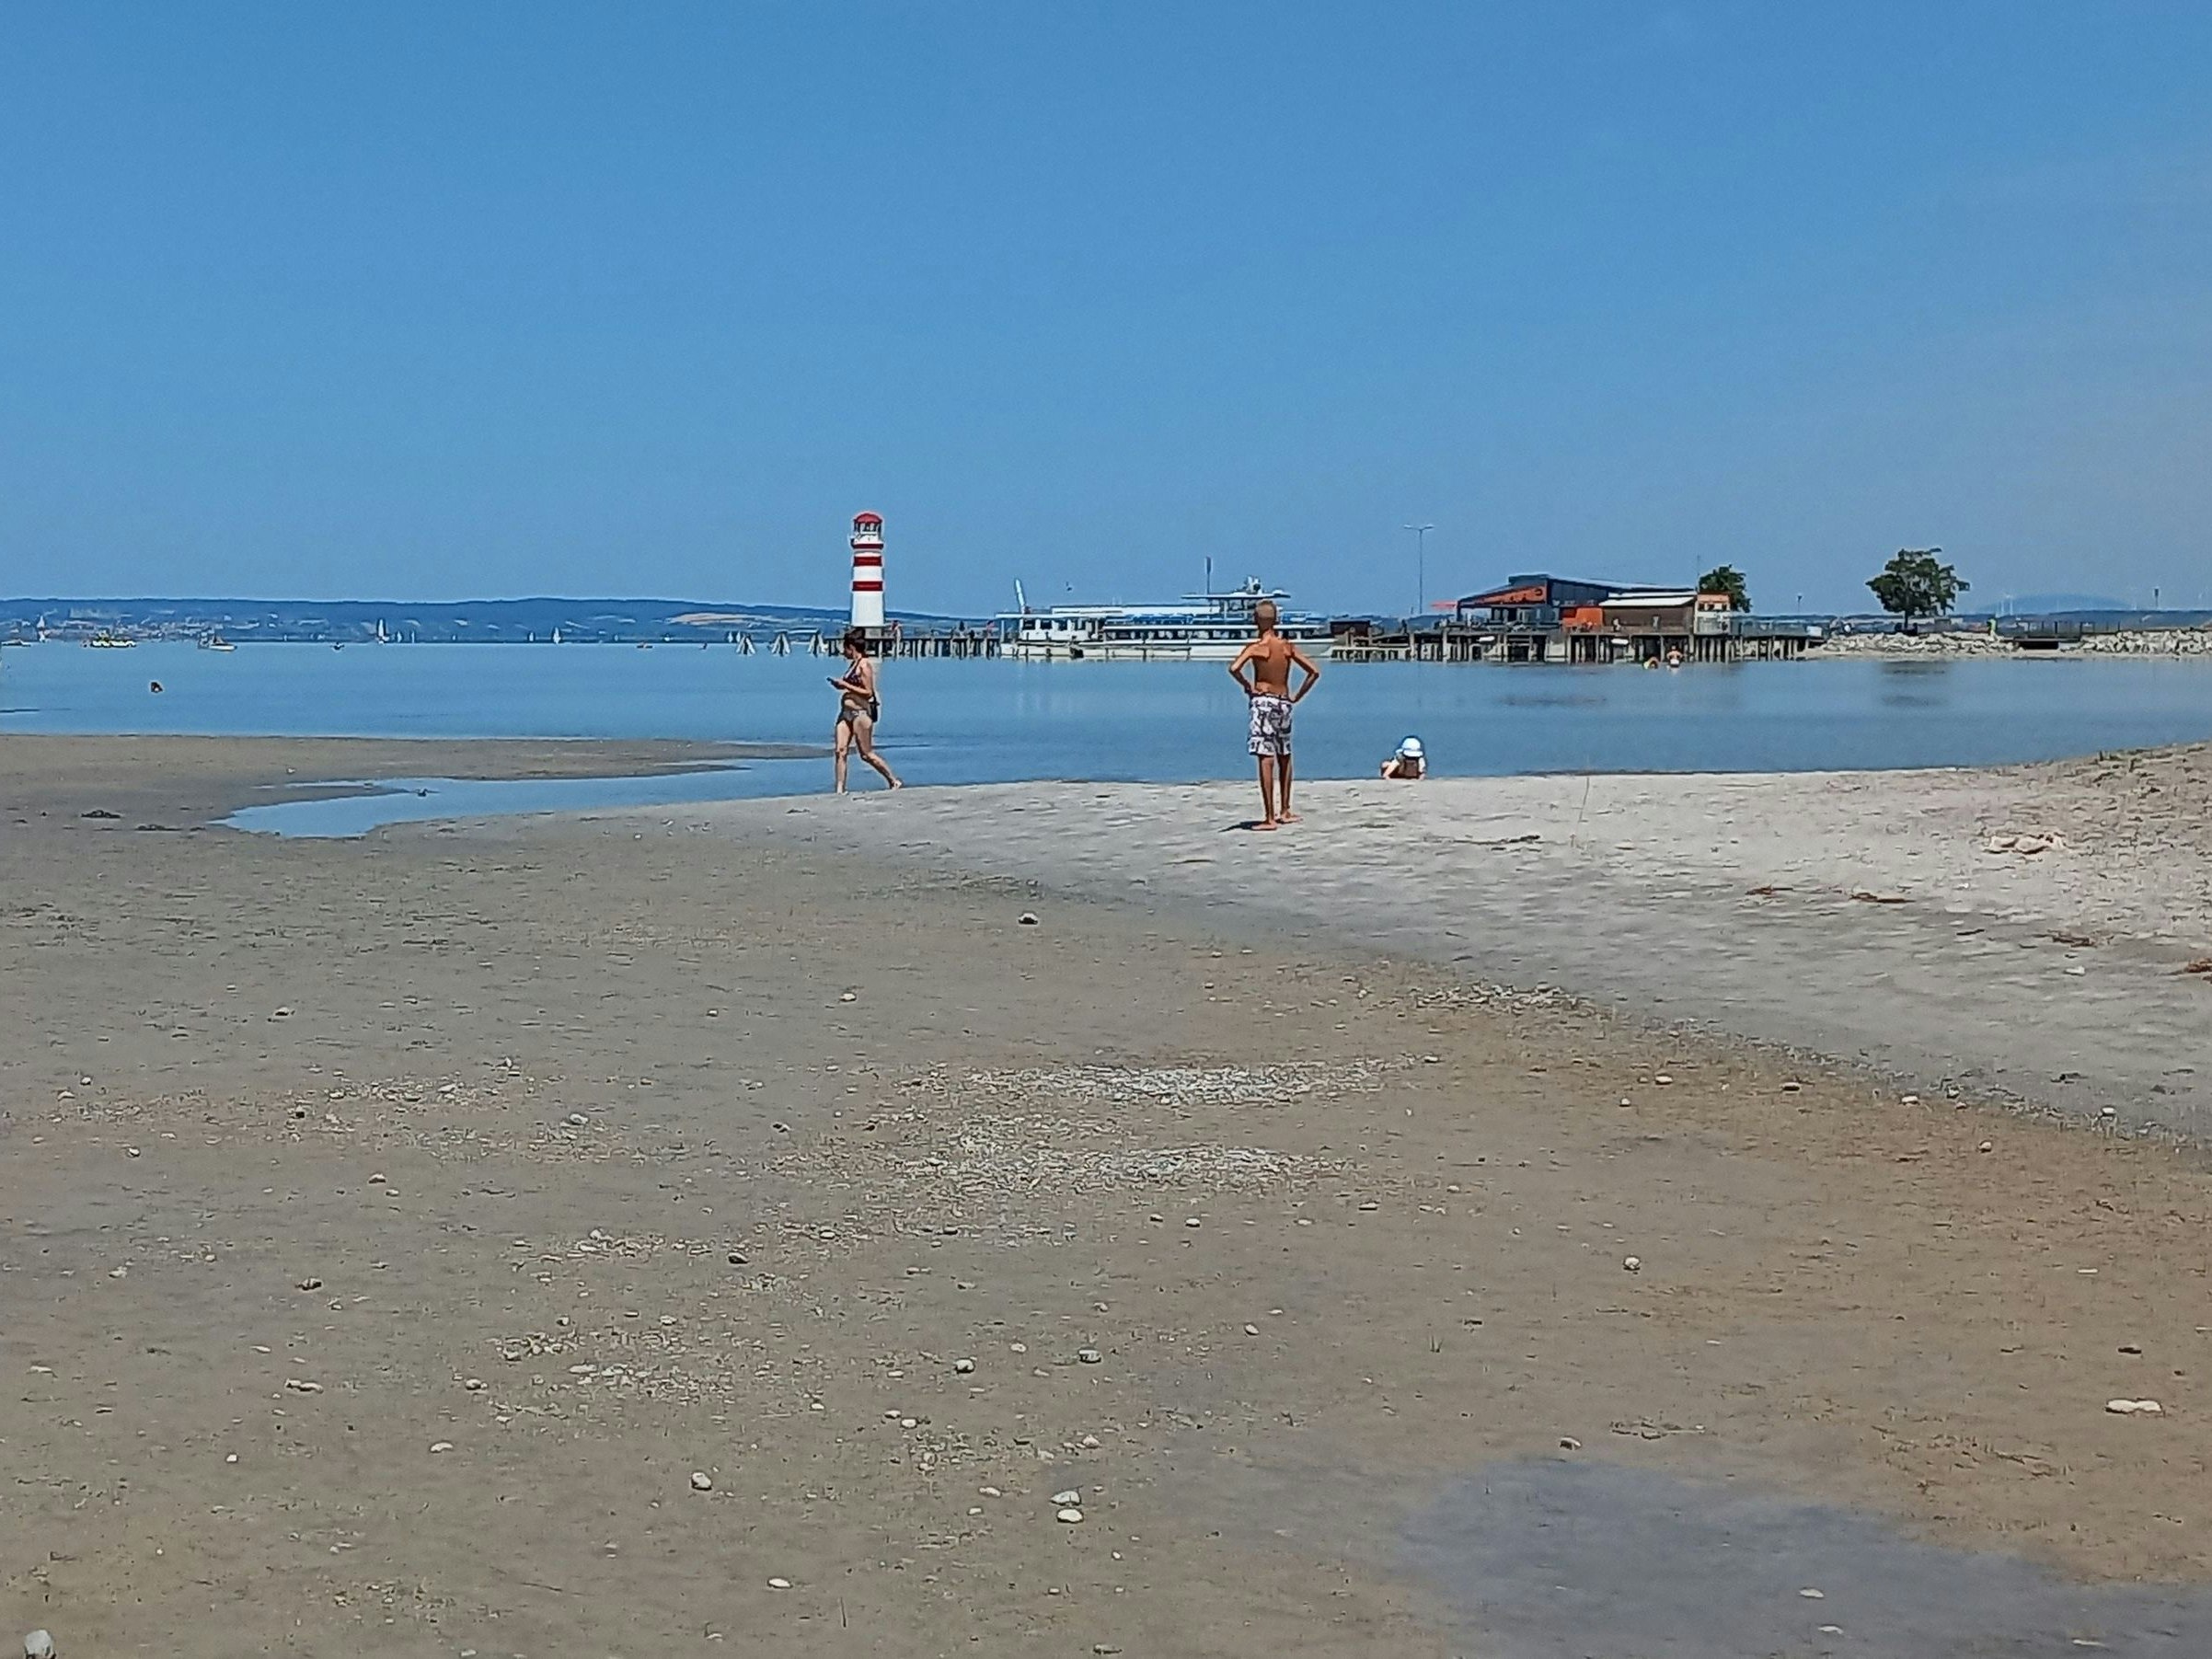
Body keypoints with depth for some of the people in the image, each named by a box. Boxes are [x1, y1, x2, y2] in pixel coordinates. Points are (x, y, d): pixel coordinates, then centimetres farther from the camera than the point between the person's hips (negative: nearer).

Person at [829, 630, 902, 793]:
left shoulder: (865, 665, -12)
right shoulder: (853, 664, 15)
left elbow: (868, 692, -16)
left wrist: (844, 685, -16)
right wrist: (840, 684, 8)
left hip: (861, 712, -9)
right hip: (846, 712, 9)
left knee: (866, 754, -2)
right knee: (840, 751, -2)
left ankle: (894, 781, 11)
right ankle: (840, 789, -2)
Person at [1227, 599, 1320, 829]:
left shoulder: (1256, 647, -8)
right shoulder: (1288, 647, 6)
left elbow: (1234, 668, -24)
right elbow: (1314, 671, 7)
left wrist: (1247, 686, -7)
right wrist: (1298, 696, 12)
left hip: (1264, 701, -5)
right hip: (1284, 703, 5)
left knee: (1266, 760, -8)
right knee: (1284, 758, 20)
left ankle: (1270, 817, -13)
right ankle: (1285, 811, 28)